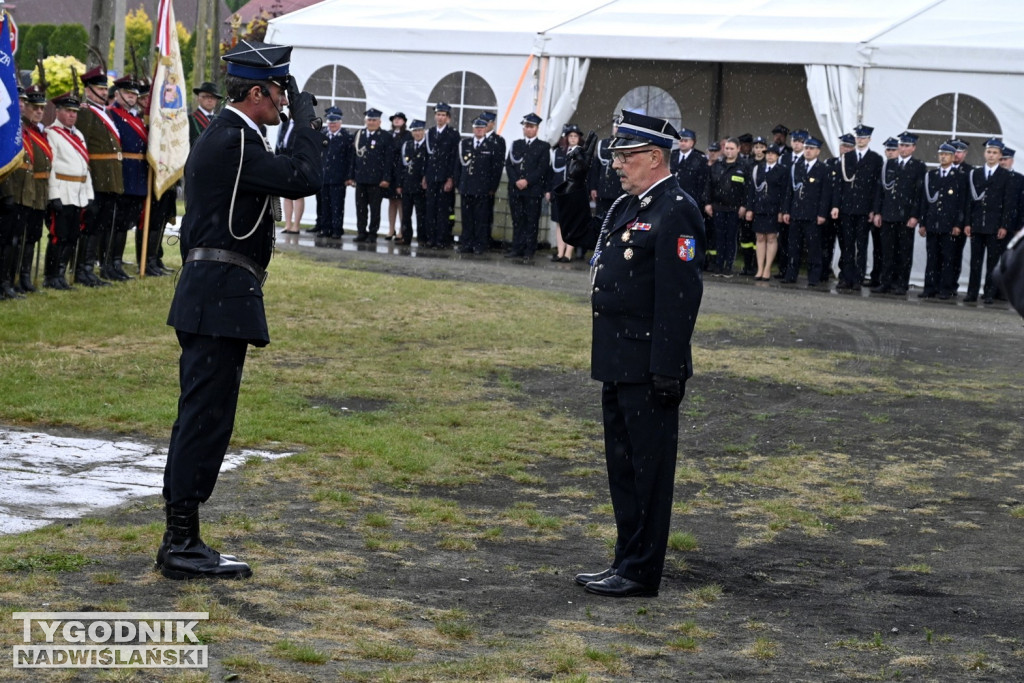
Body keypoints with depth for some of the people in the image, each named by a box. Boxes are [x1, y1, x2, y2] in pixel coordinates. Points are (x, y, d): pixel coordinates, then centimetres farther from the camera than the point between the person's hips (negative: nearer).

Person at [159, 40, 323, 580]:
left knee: (199, 416, 13)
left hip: (206, 293, 11)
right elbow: (304, 179, -22)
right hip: (222, 297, -11)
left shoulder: (222, 135, 17)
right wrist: (304, 115, -10)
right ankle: (183, 544, -3)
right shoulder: (235, 140, -15)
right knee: (206, 418, -7)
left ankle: (179, 540, 18)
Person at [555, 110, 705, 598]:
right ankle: (626, 562, 24)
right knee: (622, 464, 15)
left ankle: (642, 572, 5)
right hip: (618, 362, 10)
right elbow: (577, 234, 30)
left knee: (649, 466, -1)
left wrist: (668, 370, -23)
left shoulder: (676, 213, -15)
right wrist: (575, 182, 15)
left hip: (648, 366, -10)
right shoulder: (628, 205, 14)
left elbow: (679, 296, -21)